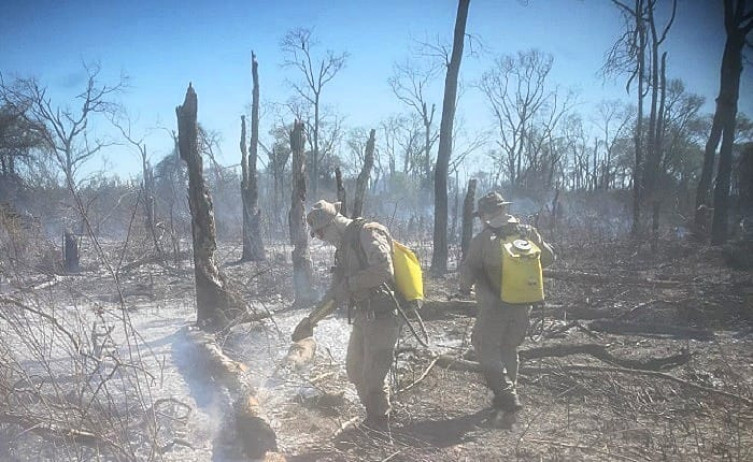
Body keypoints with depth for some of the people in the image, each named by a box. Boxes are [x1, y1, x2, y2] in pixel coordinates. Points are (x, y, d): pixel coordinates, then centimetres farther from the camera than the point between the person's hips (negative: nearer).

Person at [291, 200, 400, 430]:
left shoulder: (369, 232, -12)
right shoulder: (343, 248, 16)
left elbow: (383, 269, -27)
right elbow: (334, 293, 20)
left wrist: (350, 283, -19)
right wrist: (311, 320, 15)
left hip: (382, 316, -10)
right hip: (362, 316, 10)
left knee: (373, 377, -4)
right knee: (354, 369, 18)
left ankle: (380, 427, 14)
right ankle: (372, 418, 34)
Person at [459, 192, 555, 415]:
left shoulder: (483, 239, -12)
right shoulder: (528, 233, 2)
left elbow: (468, 269, -8)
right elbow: (548, 258, 11)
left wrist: (465, 288, 12)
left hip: (495, 305, -5)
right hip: (523, 304, 5)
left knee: (486, 346, 7)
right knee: (510, 347, 19)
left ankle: (506, 394, -2)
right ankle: (509, 394, 25)